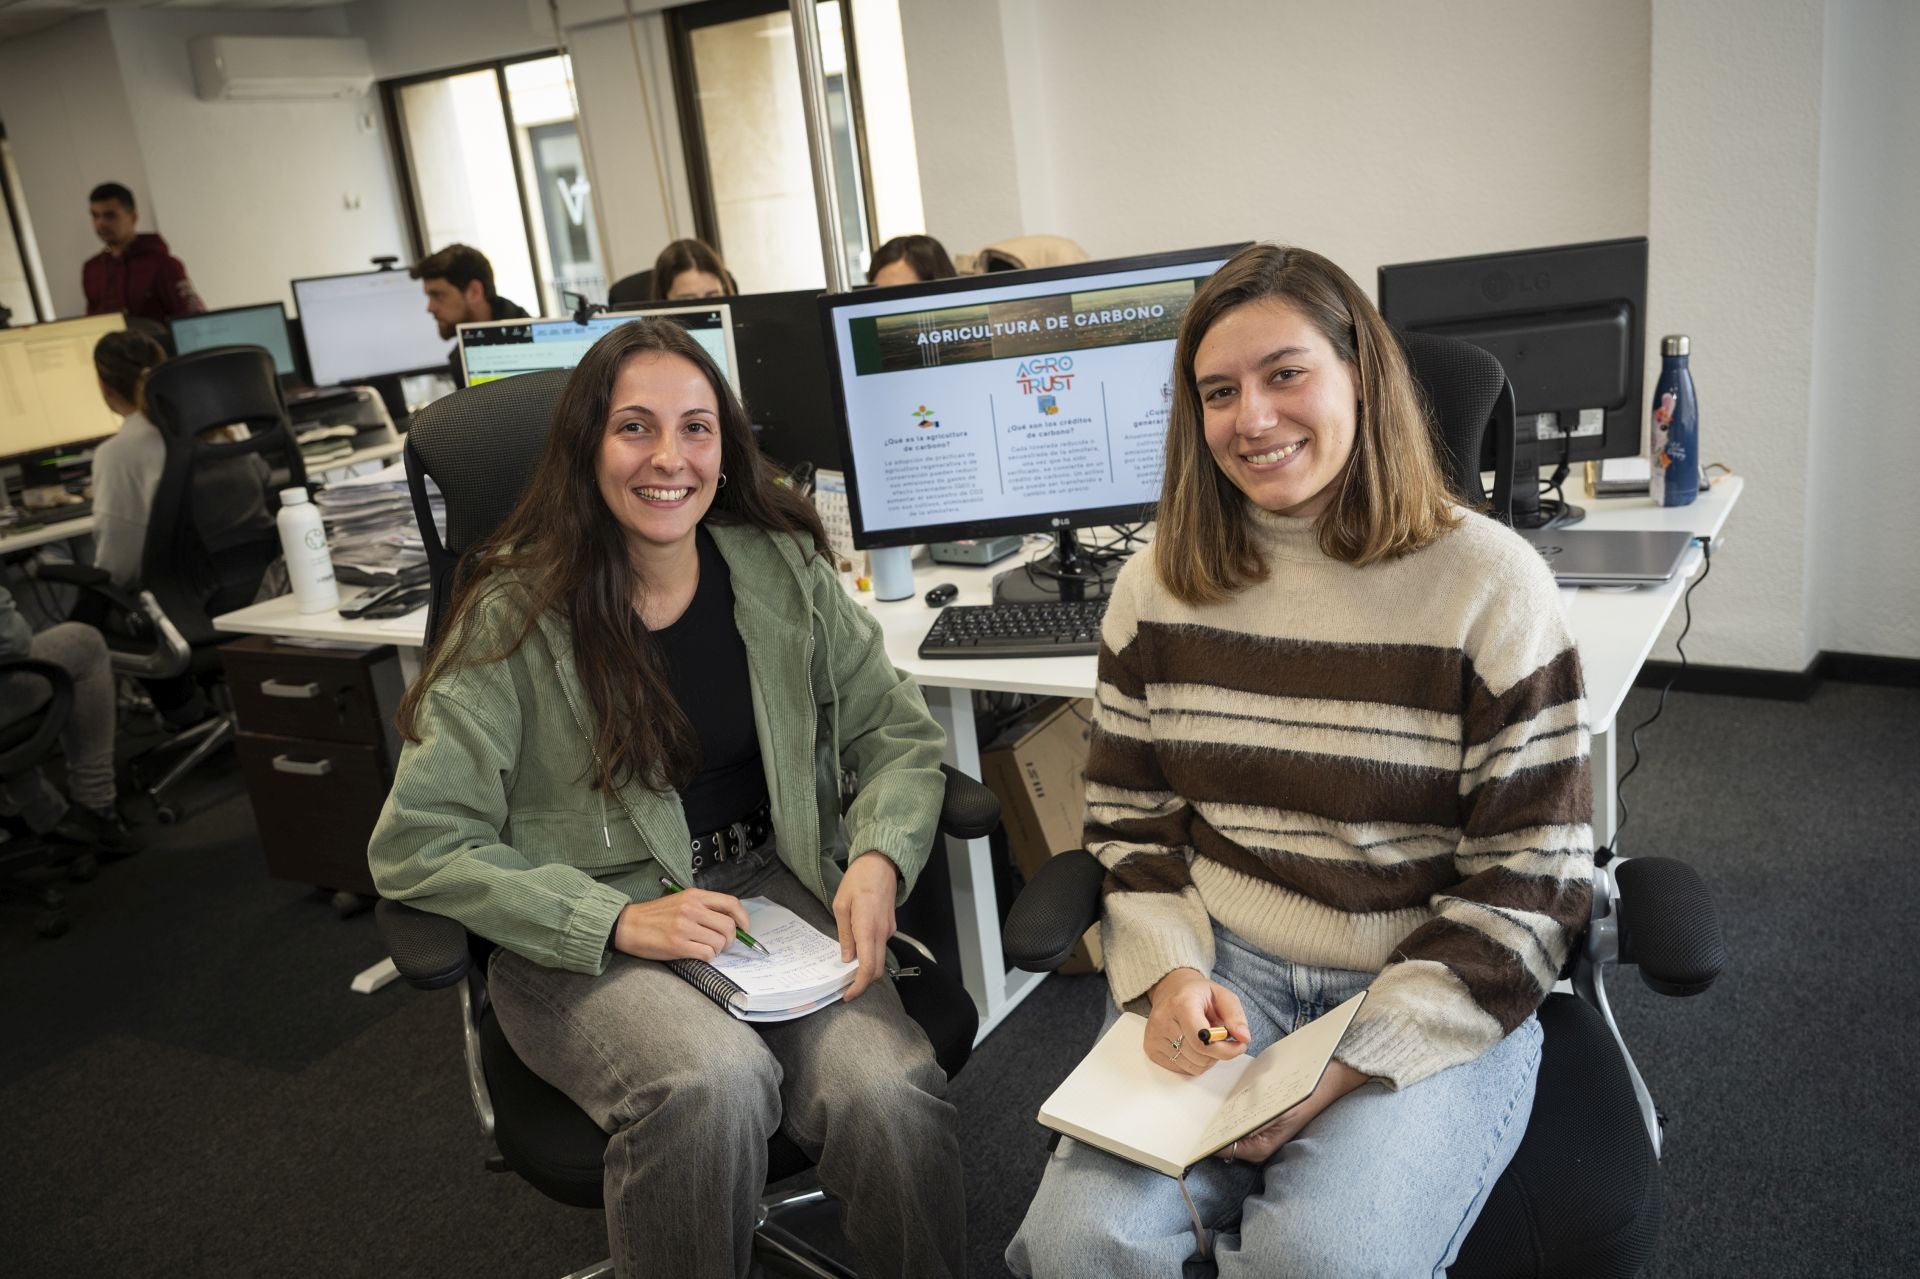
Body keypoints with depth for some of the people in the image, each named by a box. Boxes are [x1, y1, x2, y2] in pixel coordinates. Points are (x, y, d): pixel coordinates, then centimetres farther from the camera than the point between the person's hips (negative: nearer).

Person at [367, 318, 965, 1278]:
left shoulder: (782, 570, 1)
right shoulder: (516, 618, -8)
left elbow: (898, 735, 8)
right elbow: (414, 845, -8)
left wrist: (880, 860, -13)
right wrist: (618, 921, -19)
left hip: (769, 886, 3)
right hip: (582, 935, -2)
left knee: (891, 1095, -26)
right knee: (713, 1084, -33)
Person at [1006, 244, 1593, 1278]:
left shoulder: (1488, 581, -6)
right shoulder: (1159, 586, 4)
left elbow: (1530, 880, -7)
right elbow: (1130, 818, 10)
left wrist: (1353, 1066, -14)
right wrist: (1170, 973, -9)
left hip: (1435, 1002, -2)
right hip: (1219, 973, 3)